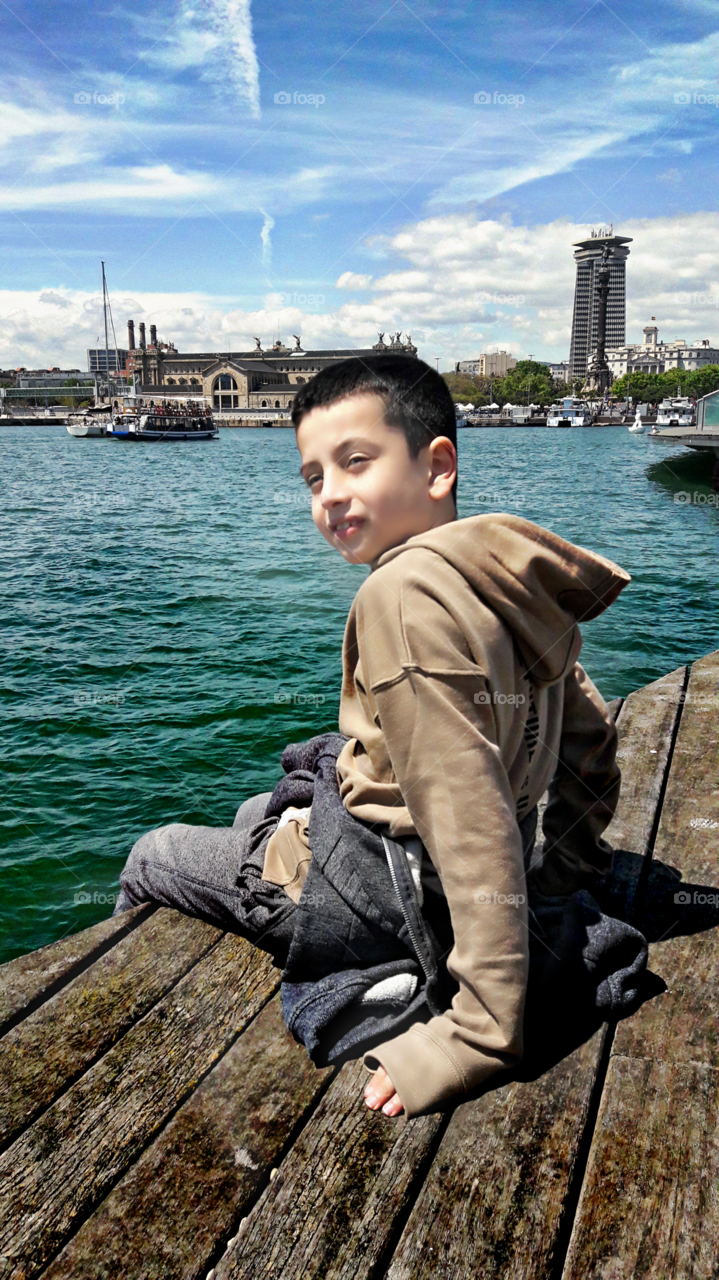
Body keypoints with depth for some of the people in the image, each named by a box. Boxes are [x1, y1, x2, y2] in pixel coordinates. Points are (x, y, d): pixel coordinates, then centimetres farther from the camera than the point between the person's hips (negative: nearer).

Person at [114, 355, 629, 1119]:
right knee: (258, 811, 33)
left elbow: (471, 821, -35)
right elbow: (592, 740, 3)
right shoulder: (513, 576, -5)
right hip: (424, 873, 8)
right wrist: (562, 869, 12)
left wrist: (481, 1032, -31)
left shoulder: (408, 591, -31)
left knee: (149, 857, 17)